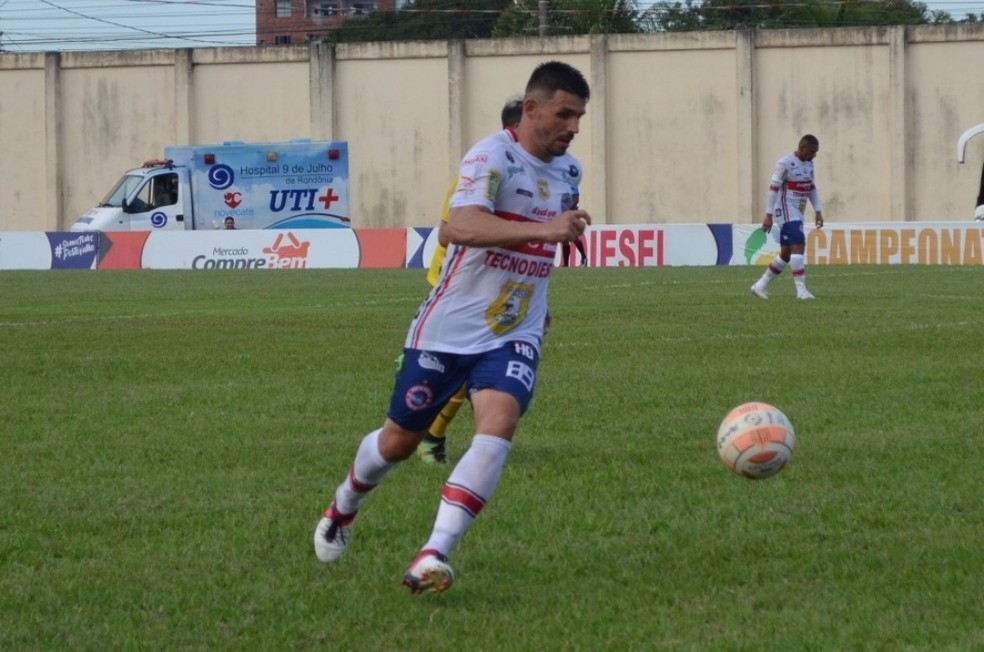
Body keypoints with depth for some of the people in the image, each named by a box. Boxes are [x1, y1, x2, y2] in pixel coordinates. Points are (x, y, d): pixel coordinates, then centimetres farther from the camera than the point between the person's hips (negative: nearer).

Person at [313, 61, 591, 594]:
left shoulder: (569, 171, 6)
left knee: (498, 426, -23)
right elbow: (461, 227, -37)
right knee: (400, 439, 11)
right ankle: (344, 506, 44)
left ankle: (434, 555, -26)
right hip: (449, 328, -4)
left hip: (514, 335, 4)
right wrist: (544, 229, -45)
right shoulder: (492, 156, -18)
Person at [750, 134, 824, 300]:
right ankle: (801, 290, -20)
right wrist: (768, 215, -18)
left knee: (786, 254, 10)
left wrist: (818, 212, 11)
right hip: (787, 211, -9)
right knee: (799, 245, -19)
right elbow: (773, 188, -15)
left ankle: (760, 286, 19)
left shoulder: (809, 164, 11)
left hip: (797, 214, 9)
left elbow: (812, 188, 19)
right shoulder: (785, 163, -14)